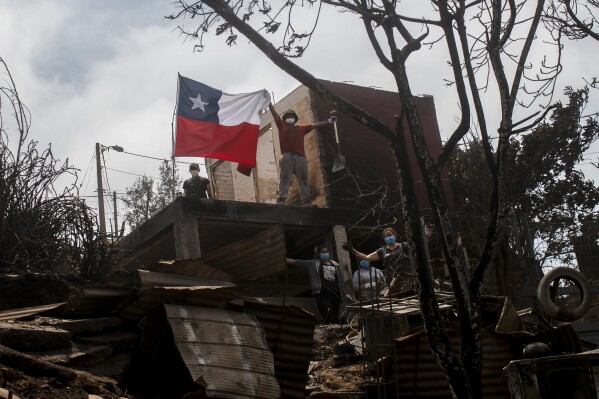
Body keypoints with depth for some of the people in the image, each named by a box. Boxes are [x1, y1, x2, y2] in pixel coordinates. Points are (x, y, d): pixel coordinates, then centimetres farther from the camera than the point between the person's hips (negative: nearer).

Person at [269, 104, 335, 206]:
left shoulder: (301, 128, 26)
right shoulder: (282, 126, 20)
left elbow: (315, 125, 30)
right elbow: (274, 112, 19)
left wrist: (328, 121, 31)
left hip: (300, 157, 3)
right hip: (286, 156, -3)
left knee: (303, 179, -4)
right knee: (284, 179, -12)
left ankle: (306, 201, -8)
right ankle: (281, 199, -22)